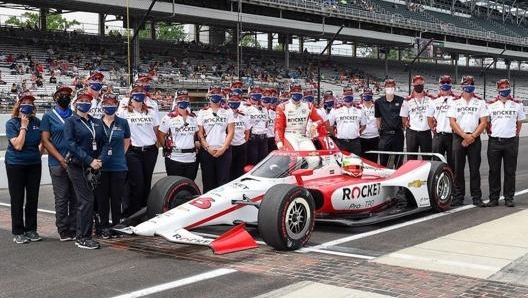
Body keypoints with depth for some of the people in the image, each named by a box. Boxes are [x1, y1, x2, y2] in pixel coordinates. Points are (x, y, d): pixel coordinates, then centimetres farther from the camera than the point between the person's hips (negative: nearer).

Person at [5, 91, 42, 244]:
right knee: (17, 200, 3)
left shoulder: (37, 122, 2)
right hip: (16, 165, -4)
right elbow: (18, 145, -18)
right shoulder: (11, 123, -9)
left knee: (33, 198, 8)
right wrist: (23, 126, -16)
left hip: (34, 164, 4)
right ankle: (18, 232, 11)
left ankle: (31, 229, 19)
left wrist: (39, 152, 2)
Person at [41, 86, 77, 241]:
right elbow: (45, 140, -2)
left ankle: (74, 229, 12)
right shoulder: (48, 116, 5)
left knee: (76, 198, 4)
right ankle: (63, 231, 7)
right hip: (58, 164, -3)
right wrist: (61, 159, -11)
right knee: (62, 198, -1)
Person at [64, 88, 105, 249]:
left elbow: (102, 143, 16)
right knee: (87, 201, -10)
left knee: (85, 201, 9)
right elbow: (71, 144, -12)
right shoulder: (71, 121, -2)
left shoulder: (97, 122, 15)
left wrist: (99, 160, 1)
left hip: (93, 167, 5)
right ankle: (82, 238, -3)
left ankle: (84, 236, 15)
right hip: (77, 167, -5)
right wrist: (90, 160, -17)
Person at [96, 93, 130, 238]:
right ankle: (104, 226, 15)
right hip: (101, 166, 0)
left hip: (118, 166, 0)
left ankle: (116, 226, 17)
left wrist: (119, 155, 10)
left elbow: (126, 142, 16)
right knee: (102, 198, 4)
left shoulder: (123, 123, 4)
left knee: (116, 198, 5)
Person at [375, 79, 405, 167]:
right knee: (383, 161, 4)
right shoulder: (379, 102, 5)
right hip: (384, 134, 1)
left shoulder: (401, 101, 0)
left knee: (398, 160, 6)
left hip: (398, 134, -1)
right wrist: (379, 130, 6)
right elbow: (378, 118, 10)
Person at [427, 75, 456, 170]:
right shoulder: (435, 101, 12)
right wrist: (433, 129, 10)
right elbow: (430, 118, 18)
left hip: (451, 135, -3)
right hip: (438, 136, 3)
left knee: (452, 161, 4)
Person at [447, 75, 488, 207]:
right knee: (458, 169, 2)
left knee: (475, 169, 1)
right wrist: (464, 136, -10)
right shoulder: (455, 102, 7)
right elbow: (452, 122, 0)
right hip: (458, 138, 0)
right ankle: (458, 197, 8)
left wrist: (472, 136, -9)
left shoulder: (480, 102, 7)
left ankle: (477, 197, 7)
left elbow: (484, 122, 1)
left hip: (474, 139, 0)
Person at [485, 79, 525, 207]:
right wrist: (491, 133, 4)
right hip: (494, 142, 0)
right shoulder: (490, 105, 6)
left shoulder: (517, 105, 6)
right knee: (494, 171, 3)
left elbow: (519, 122, 13)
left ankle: (509, 198, 11)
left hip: (511, 141, 0)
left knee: (510, 171, 4)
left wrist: (514, 135, 8)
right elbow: (486, 122, 12)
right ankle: (494, 198, 9)